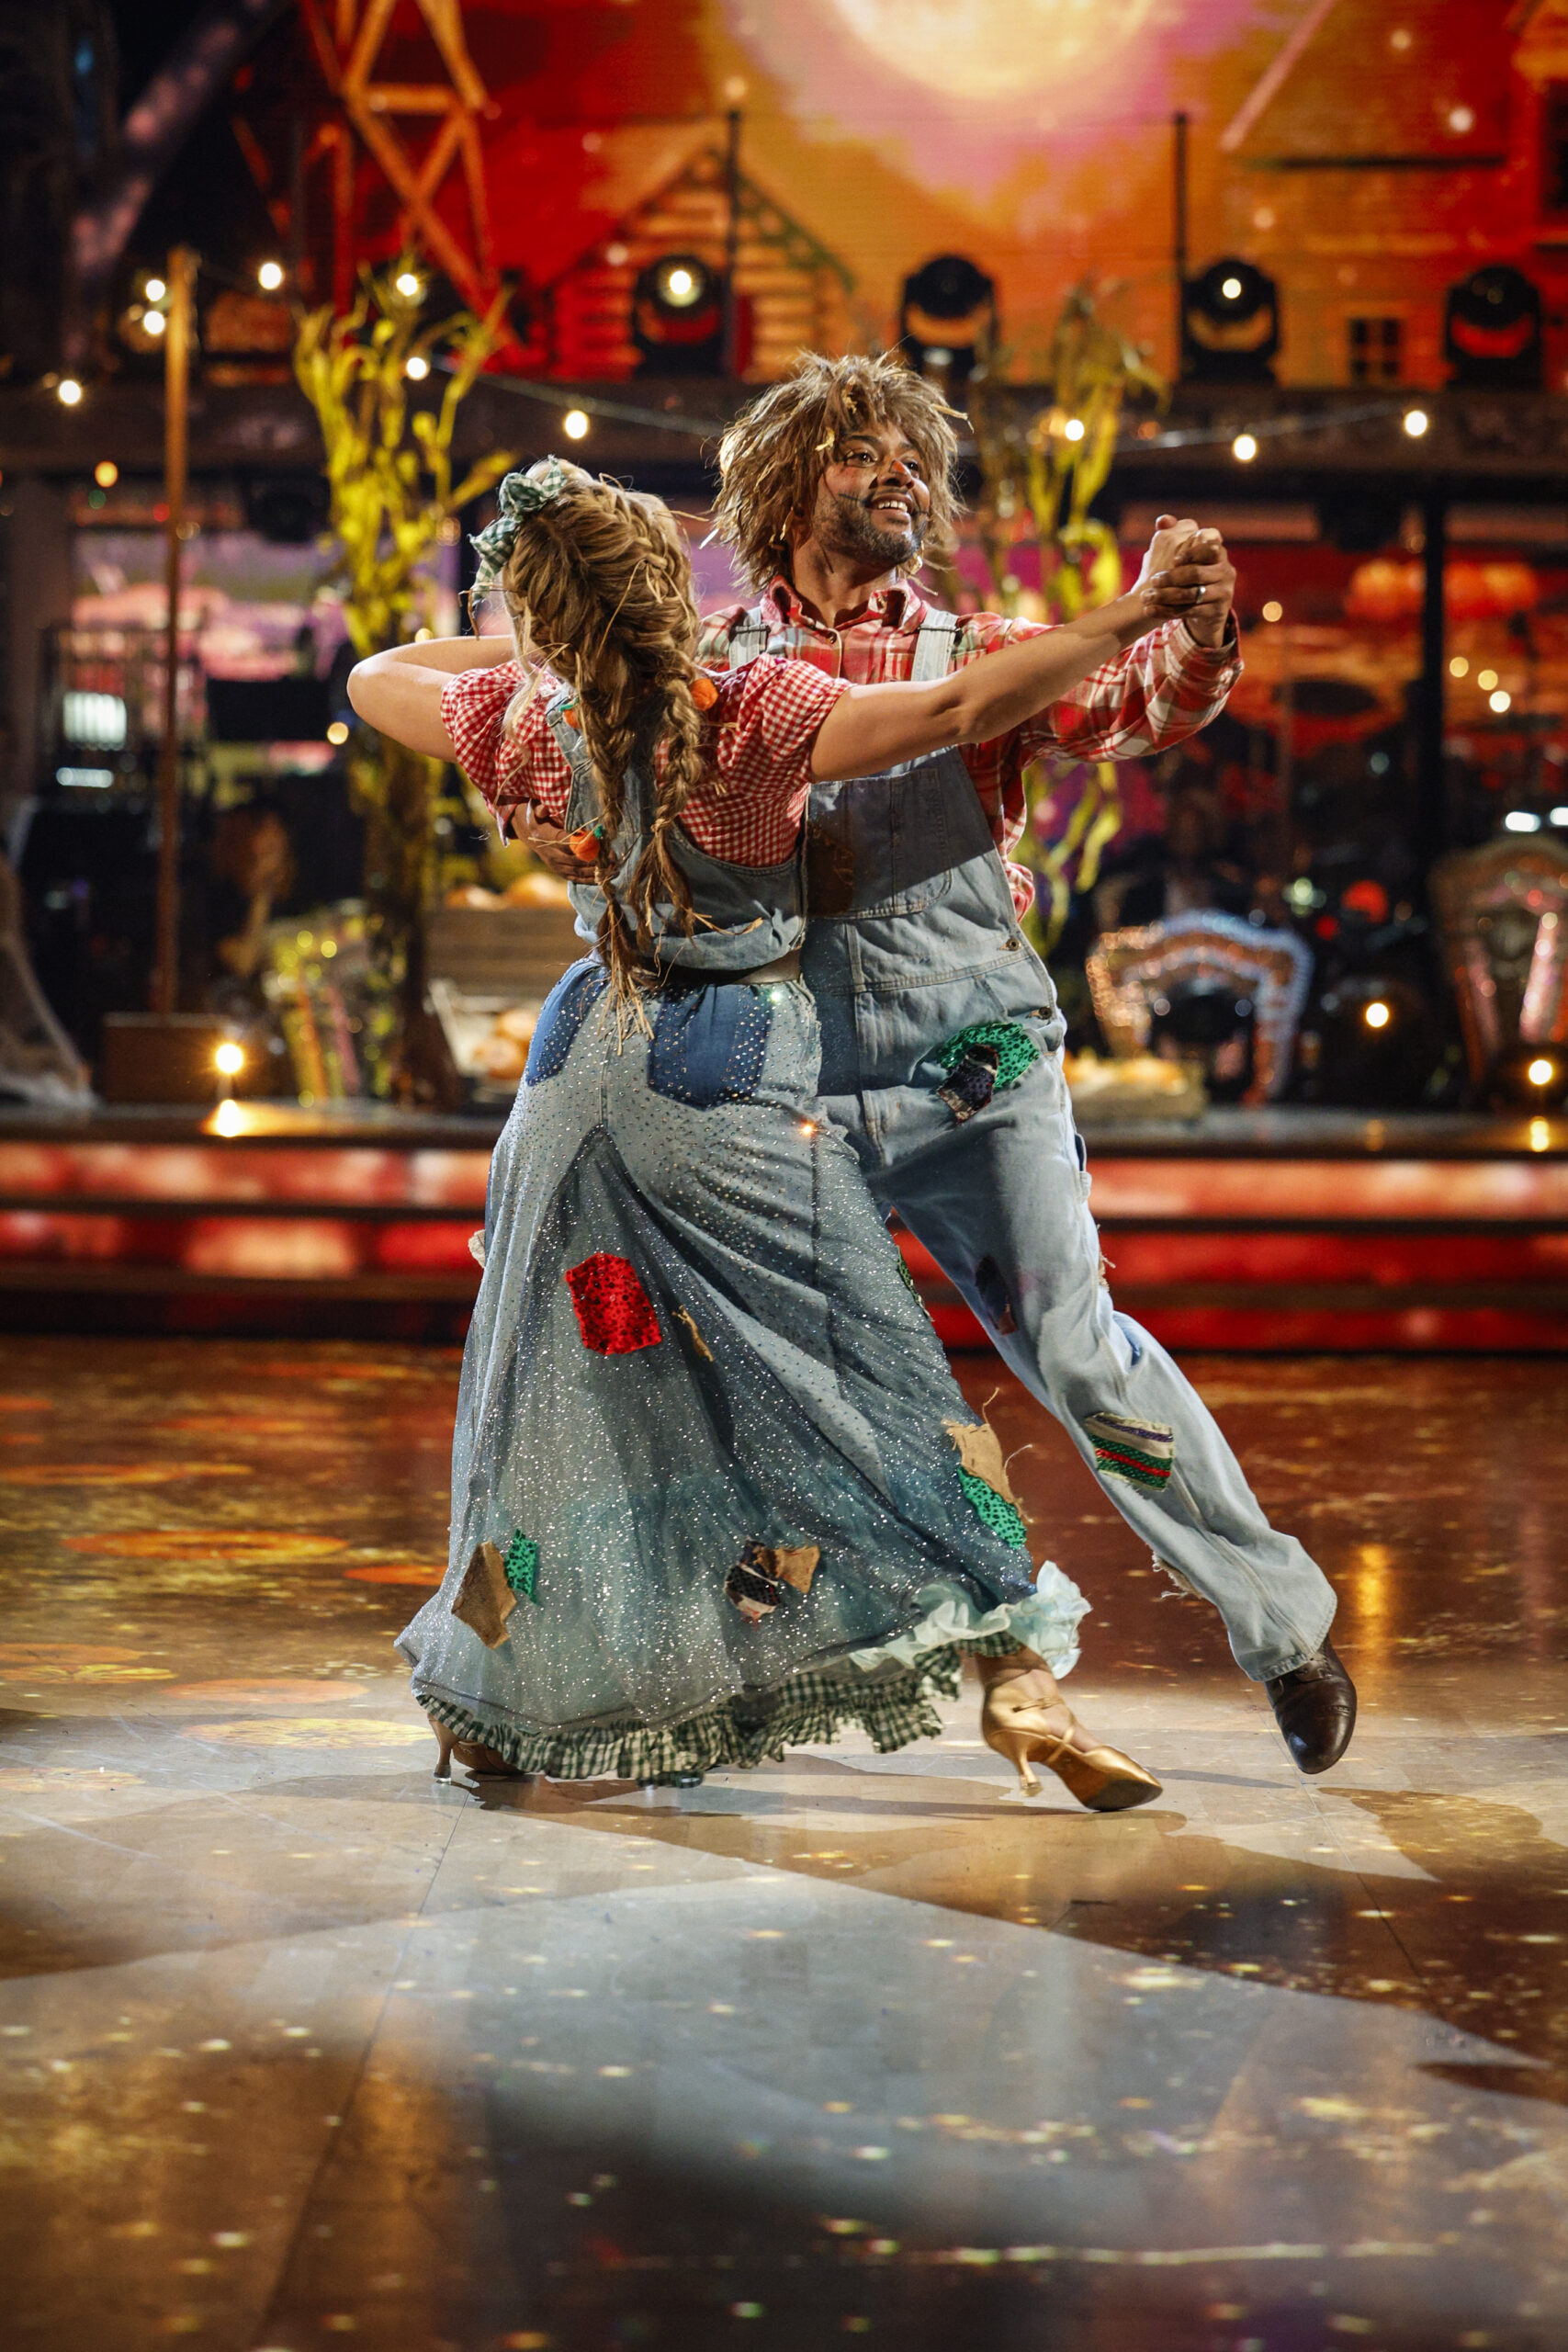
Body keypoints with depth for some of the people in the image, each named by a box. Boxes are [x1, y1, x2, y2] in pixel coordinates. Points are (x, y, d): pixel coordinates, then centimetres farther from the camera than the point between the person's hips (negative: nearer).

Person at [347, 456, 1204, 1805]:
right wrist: (1136, 617, -21)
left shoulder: (532, 724, -3)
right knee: (876, 1376, -1)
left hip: (594, 1060, 5)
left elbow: (376, 677, 16)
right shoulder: (751, 719, -18)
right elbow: (959, 711, -25)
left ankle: (495, 1703, 25)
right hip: (741, 1080, -5)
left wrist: (543, 648, 21)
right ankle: (1019, 1672, -4)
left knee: (559, 1382, 16)